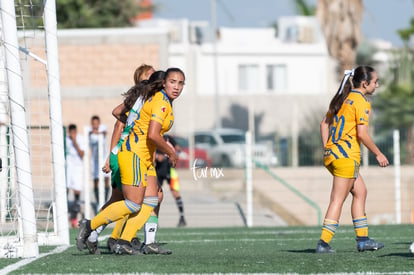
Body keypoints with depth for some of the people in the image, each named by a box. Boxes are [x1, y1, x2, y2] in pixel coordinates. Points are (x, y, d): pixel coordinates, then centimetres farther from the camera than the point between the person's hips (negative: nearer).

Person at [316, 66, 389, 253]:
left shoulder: (344, 99, 16)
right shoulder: (361, 102, -10)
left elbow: (324, 124, 18)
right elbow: (362, 134, -16)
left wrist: (327, 149, 16)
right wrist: (378, 154, -7)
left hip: (332, 153, 9)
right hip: (346, 155, -9)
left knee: (360, 192, 16)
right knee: (338, 200, -7)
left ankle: (362, 239, 16)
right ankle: (323, 243, -10)